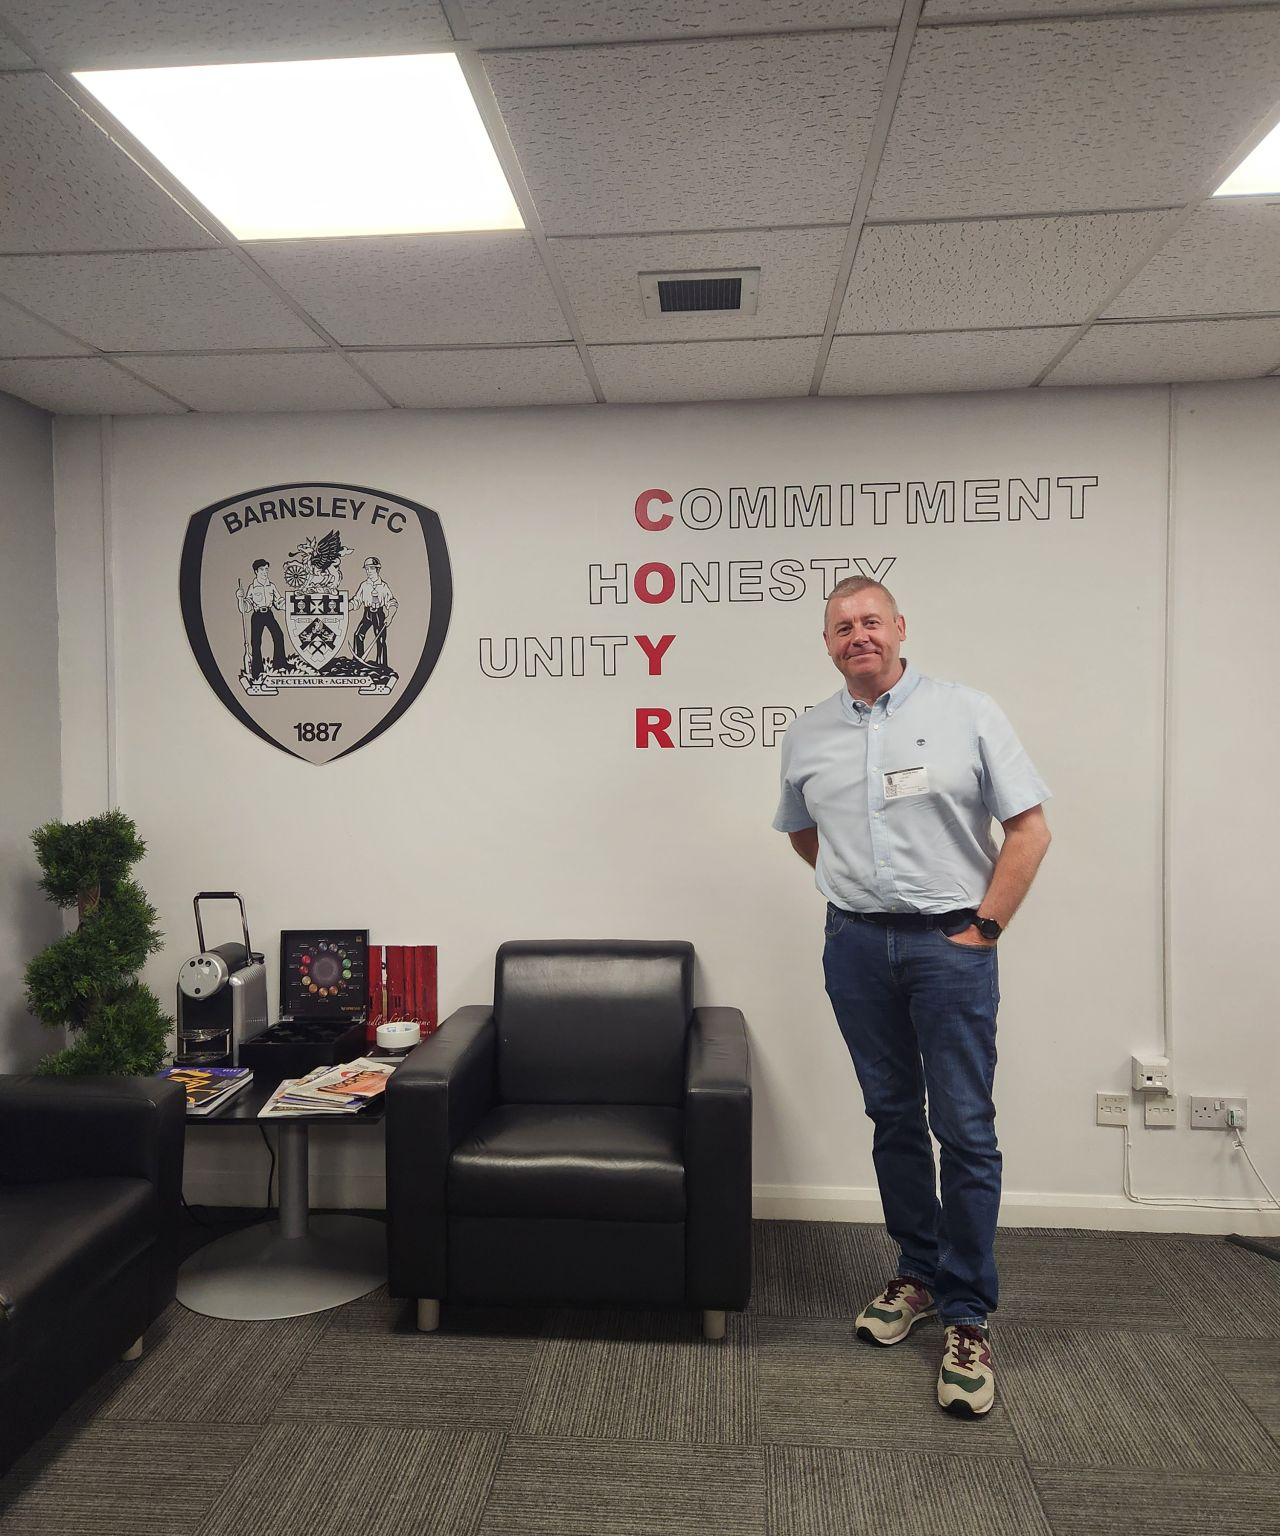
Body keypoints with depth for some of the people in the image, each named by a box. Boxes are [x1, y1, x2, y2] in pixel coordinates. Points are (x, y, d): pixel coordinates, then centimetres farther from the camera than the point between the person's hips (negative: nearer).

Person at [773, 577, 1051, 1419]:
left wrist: (984, 927, -7)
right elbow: (801, 831, 22)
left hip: (950, 945, -3)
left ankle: (968, 1318, 11)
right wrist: (856, 887, 10)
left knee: (966, 1131, -2)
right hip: (856, 946, 4)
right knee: (893, 1120, 14)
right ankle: (918, 1274, 31)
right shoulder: (808, 735, 7)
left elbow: (1030, 828, -3)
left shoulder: (967, 712, -4)